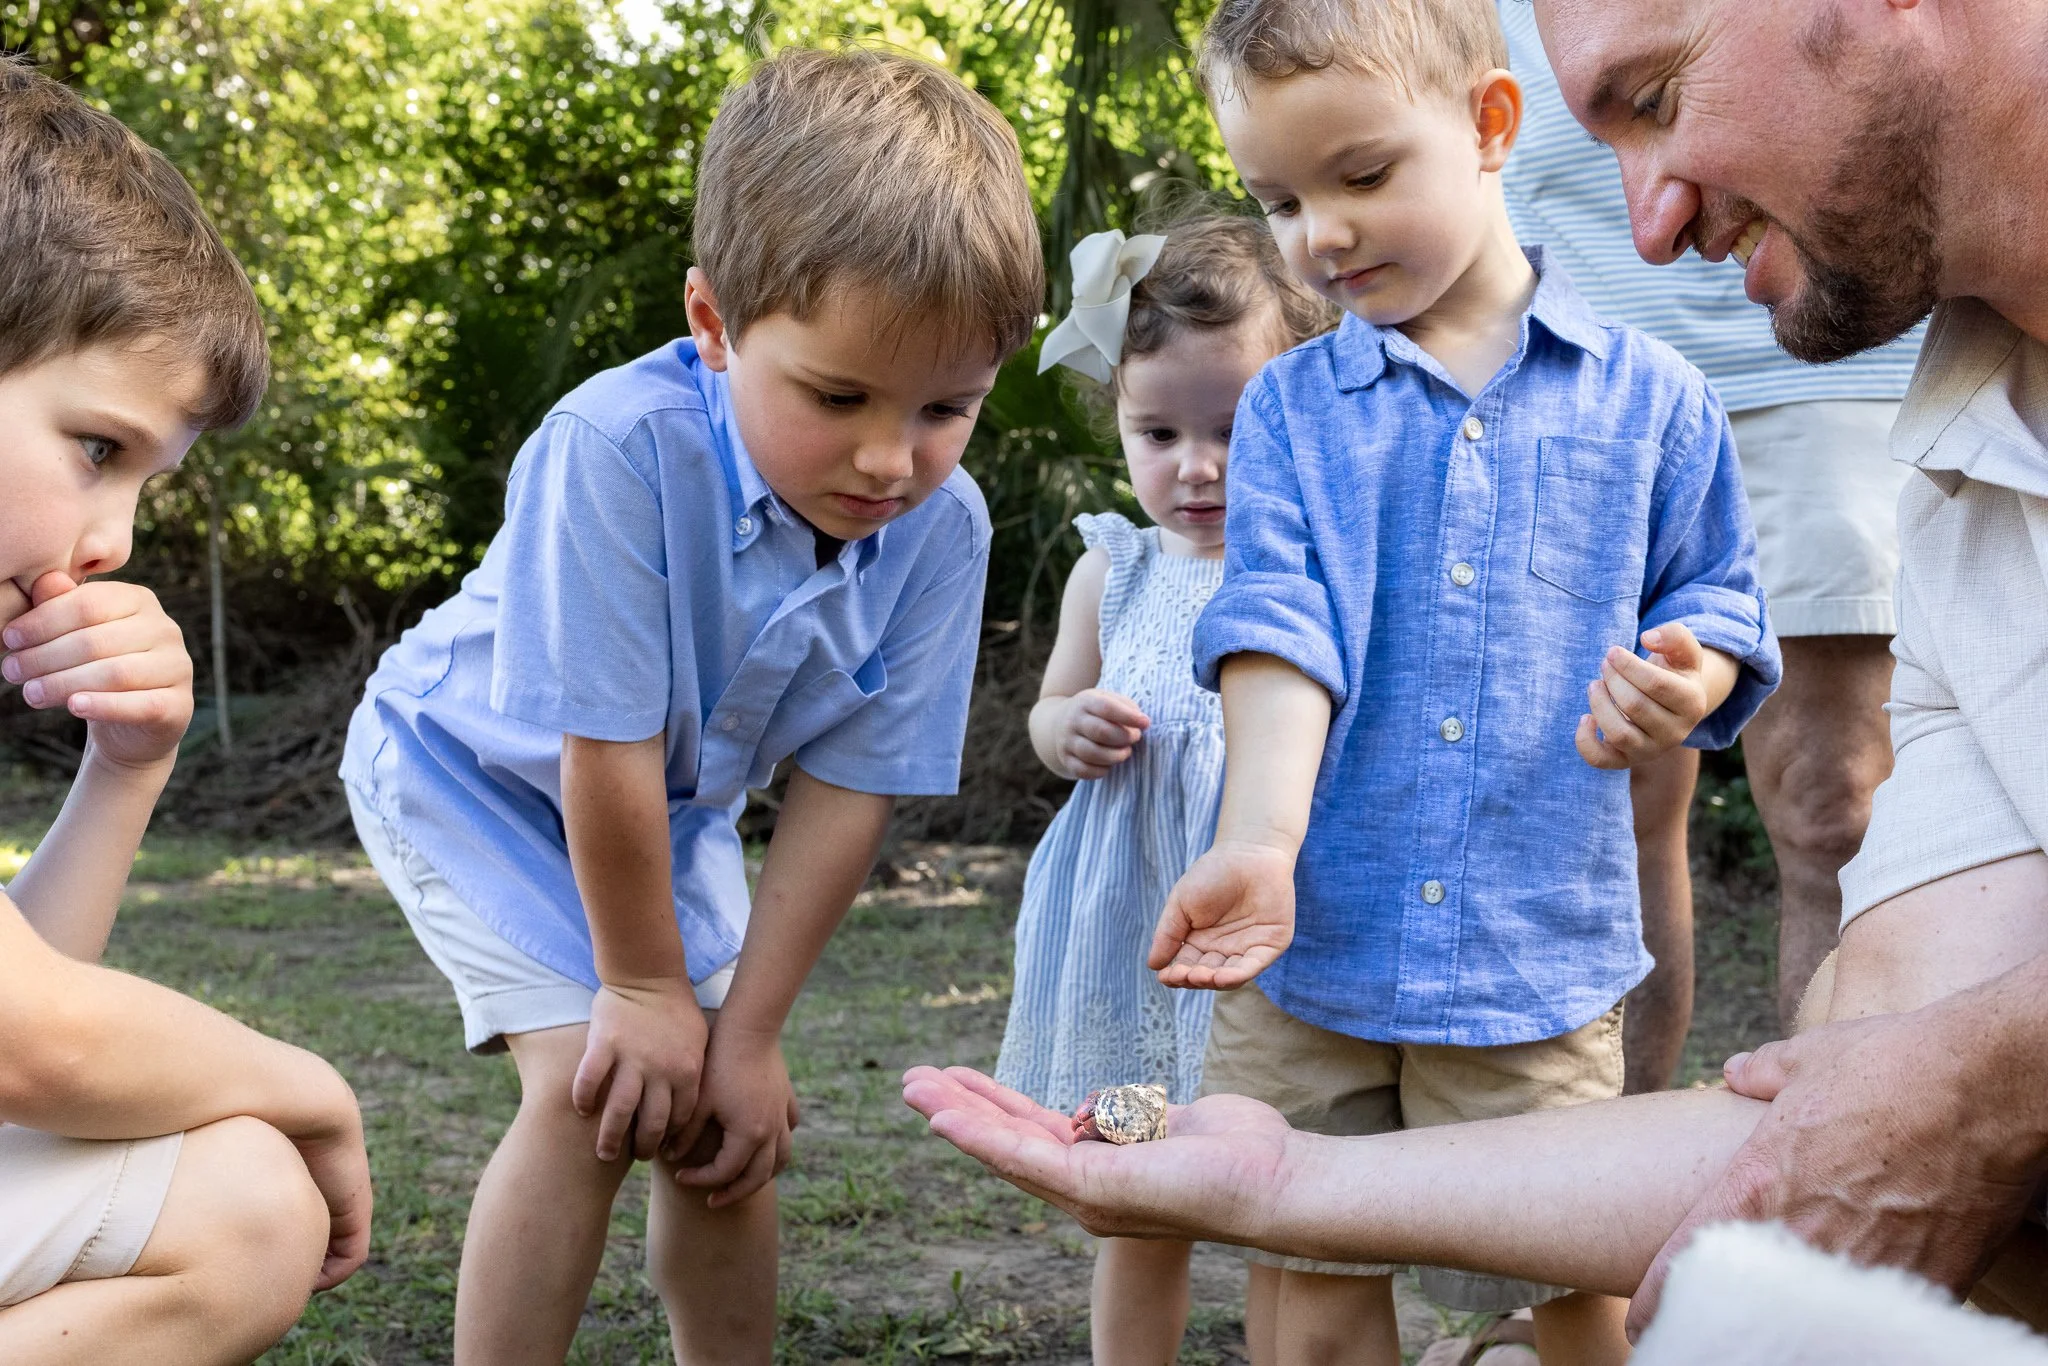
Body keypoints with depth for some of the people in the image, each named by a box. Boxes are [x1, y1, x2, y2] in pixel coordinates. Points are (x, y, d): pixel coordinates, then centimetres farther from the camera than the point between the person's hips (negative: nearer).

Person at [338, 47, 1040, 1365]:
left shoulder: (942, 526, -24)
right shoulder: (620, 448, -39)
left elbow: (847, 790, -17)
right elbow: (603, 755, -31)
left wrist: (746, 1032, -15)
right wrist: (646, 986, -19)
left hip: (670, 809, 5)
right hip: (476, 770, -4)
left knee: (724, 1123, 3)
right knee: (597, 1090, -18)